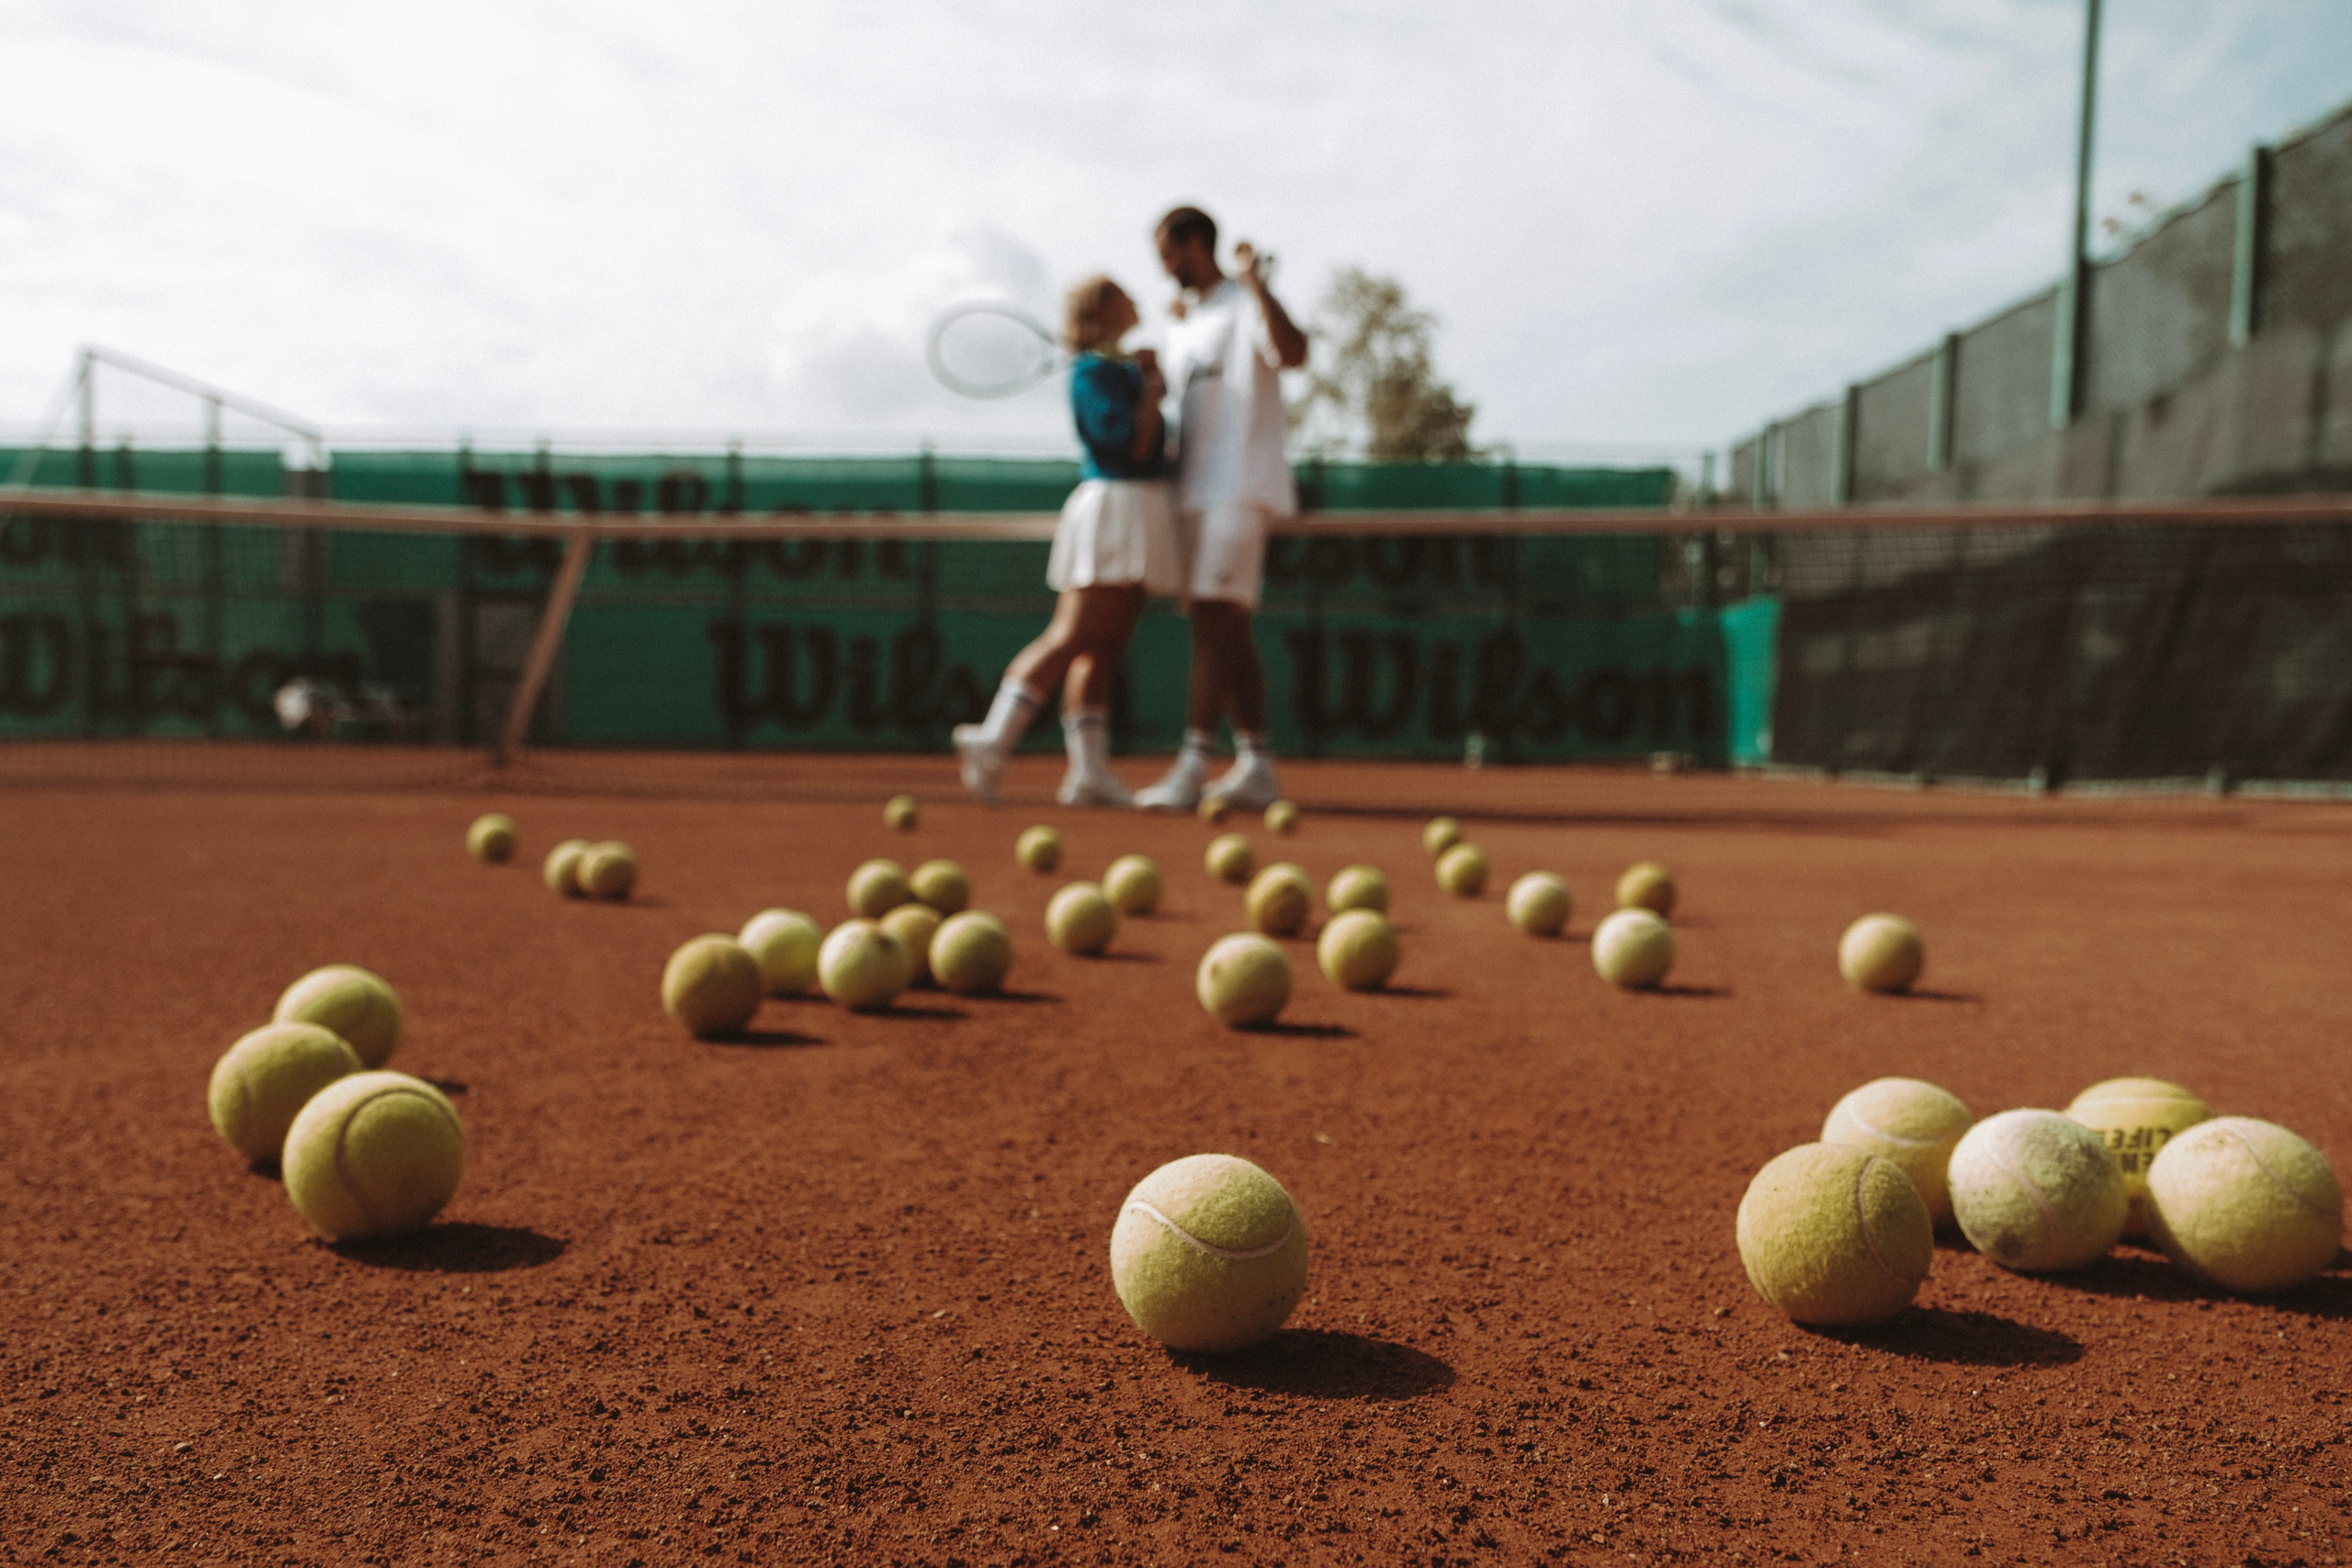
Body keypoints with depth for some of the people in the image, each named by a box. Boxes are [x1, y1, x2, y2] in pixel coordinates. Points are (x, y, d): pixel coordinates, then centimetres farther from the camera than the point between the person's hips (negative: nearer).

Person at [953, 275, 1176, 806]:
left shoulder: (1122, 368, 17)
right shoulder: (1093, 371, -10)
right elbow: (1131, 444, -18)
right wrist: (1151, 384, -6)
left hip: (1135, 516, 9)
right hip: (1113, 508, -9)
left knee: (1101, 650, 5)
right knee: (1071, 639, -12)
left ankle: (1090, 772, 4)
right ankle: (992, 741, -11)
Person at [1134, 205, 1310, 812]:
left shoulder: (1244, 305, -5)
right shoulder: (1180, 320, 21)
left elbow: (1292, 353, -24)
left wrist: (1255, 283, -25)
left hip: (1237, 488, -9)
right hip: (1195, 491, 9)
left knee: (1214, 619, -13)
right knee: (1224, 630, 7)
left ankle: (1193, 764, -12)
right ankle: (1256, 766, 12)